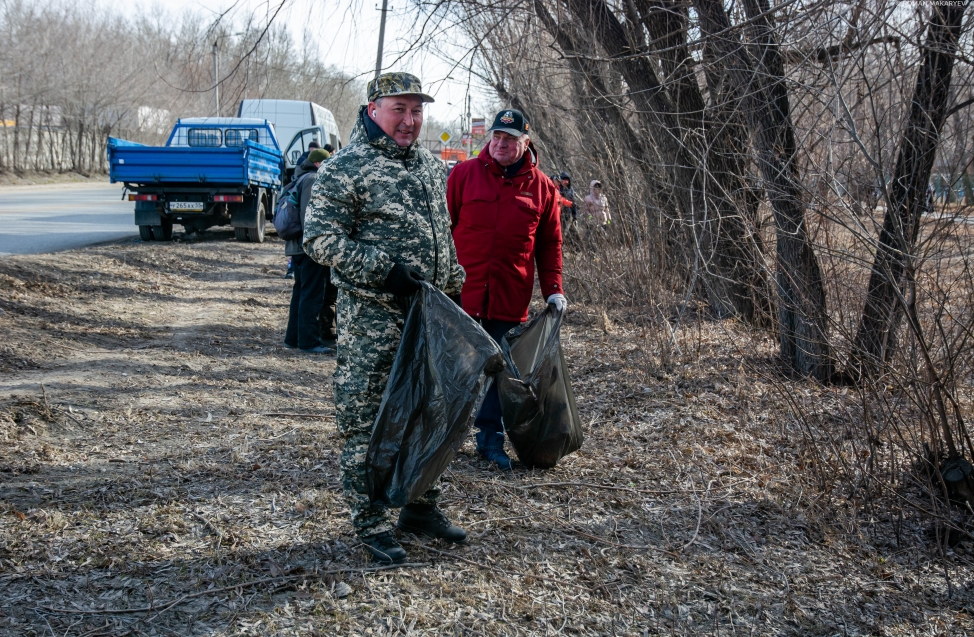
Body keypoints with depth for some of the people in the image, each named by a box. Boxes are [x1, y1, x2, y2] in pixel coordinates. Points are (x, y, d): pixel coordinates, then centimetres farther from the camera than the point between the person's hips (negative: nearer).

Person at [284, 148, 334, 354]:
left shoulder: (300, 179, 20)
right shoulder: (312, 179, -12)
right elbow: (310, 214, -20)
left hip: (297, 246, 10)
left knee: (300, 291, 16)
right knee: (312, 294, -8)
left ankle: (293, 337, 20)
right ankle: (309, 341, -7)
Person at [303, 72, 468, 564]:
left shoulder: (430, 166, 15)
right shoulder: (345, 169, -10)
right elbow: (321, 239, -15)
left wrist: (452, 291, 19)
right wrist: (383, 271, -22)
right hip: (372, 322, -7)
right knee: (366, 421, 0)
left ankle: (421, 507, 31)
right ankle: (370, 524, 12)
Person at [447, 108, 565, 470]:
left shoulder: (542, 187, 6)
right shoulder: (463, 174, 1)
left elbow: (550, 244, 10)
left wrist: (553, 289, 3)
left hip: (510, 301, 2)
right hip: (461, 294, -1)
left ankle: (491, 440, 18)